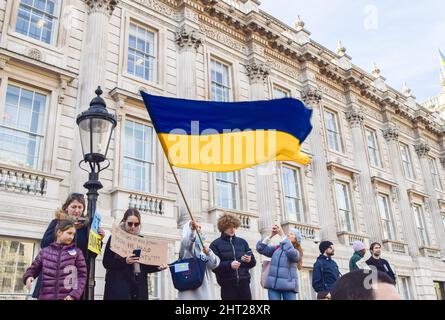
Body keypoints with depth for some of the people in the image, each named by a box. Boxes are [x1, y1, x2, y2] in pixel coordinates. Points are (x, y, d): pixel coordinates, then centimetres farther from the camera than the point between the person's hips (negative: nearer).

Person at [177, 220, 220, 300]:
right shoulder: (188, 245, 4)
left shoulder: (204, 247, 18)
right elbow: (187, 240, -23)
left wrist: (209, 253, -17)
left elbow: (215, 264, 3)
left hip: (205, 286, 5)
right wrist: (192, 229, -42)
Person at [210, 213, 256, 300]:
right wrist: (229, 264, -22)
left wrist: (249, 260, -10)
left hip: (244, 284, 3)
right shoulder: (215, 244, 0)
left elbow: (253, 262, 13)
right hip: (228, 286, -3)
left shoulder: (242, 242, 12)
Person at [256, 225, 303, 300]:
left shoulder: (296, 252, 5)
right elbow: (260, 248, 7)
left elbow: (291, 253, -20)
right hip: (273, 284, 2)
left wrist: (282, 235, -15)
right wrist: (271, 235, -1)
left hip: (288, 285, -2)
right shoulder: (277, 248, 15)